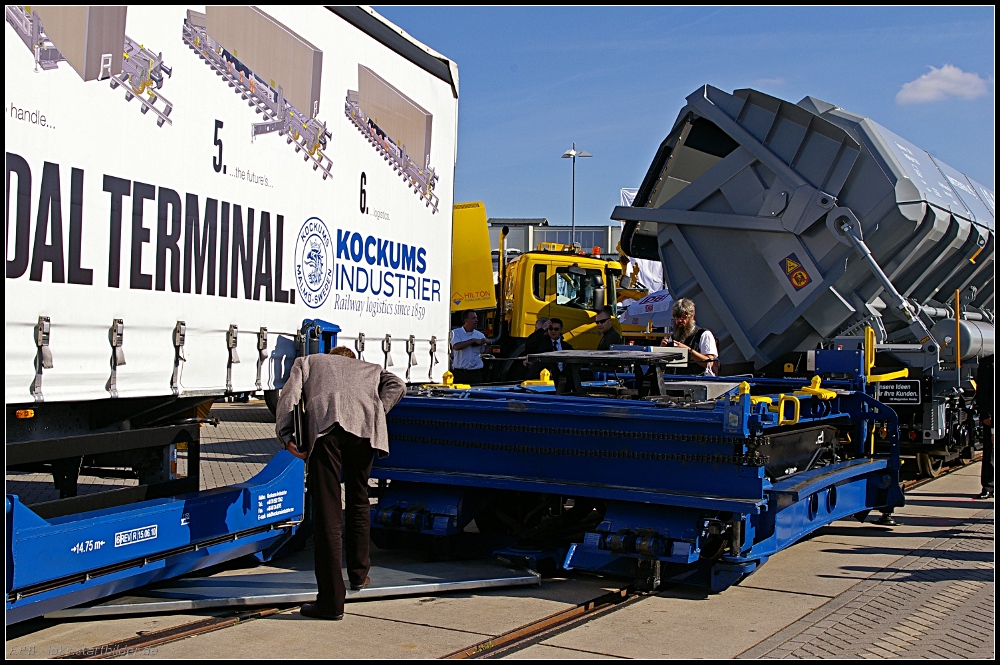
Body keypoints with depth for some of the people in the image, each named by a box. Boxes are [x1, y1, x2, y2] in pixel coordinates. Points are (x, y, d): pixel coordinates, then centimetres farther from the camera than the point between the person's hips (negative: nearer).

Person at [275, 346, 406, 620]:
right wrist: (376, 413, 13)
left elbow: (288, 396, 13)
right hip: (365, 429, 3)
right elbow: (397, 385, 17)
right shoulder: (370, 368, 38)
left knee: (327, 511, -4)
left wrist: (286, 436, 7)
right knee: (358, 500, 25)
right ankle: (358, 573, 39)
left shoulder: (307, 361, 34)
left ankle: (332, 600, -6)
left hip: (324, 426, -2)